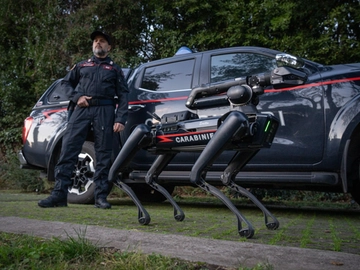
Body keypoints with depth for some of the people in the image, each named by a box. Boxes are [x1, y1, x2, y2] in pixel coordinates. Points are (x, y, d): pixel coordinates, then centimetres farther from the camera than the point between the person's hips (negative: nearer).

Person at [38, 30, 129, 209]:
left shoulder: (115, 69, 17)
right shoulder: (82, 65, 23)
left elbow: (123, 95, 9)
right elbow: (66, 83, 21)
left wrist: (120, 119, -4)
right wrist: (76, 97, 0)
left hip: (104, 111, -1)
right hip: (81, 109, 1)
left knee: (103, 154, -2)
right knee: (68, 149, -9)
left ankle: (101, 196, 2)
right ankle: (59, 194, -8)